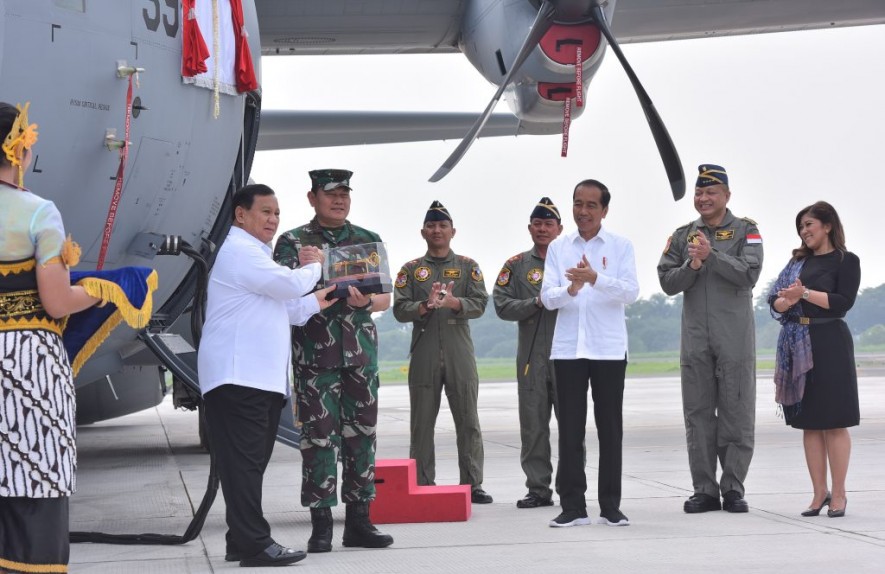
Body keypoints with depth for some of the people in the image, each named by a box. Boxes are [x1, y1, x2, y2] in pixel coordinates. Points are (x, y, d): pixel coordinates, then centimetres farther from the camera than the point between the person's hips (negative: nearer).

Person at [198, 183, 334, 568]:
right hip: (238, 377, -11)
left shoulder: (254, 254, 27)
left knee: (252, 462, 10)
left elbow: (281, 307, 33)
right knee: (243, 461, -13)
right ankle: (254, 544, -16)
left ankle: (241, 542, 12)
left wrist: (315, 303, 21)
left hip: (262, 377, 11)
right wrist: (314, 266, 4)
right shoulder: (238, 251, -8)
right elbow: (290, 285, -14)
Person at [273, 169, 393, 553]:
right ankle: (321, 524, 1)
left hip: (361, 352, 3)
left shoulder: (369, 241, 12)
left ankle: (358, 521, 11)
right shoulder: (292, 242, 5)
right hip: (314, 354, -3)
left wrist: (366, 303, -13)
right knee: (319, 436, -4)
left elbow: (385, 298, 9)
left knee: (361, 435, 4)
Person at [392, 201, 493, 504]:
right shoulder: (411, 269, 10)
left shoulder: (467, 266, 10)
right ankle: (422, 487, 8)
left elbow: (480, 304, -1)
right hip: (424, 353, 0)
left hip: (460, 354, 0)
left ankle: (472, 484, 3)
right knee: (422, 424, 2)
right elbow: (399, 310, 1)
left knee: (468, 422, 0)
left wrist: (453, 302, -19)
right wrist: (426, 305, -17)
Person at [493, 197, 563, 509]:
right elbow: (502, 305, 0)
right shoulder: (517, 266, 10)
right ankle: (538, 488, 9)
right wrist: (536, 302, -12)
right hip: (532, 356, 1)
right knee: (533, 426, 3)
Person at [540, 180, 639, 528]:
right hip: (568, 349, 1)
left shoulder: (620, 247, 3)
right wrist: (571, 289, -20)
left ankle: (610, 506, 10)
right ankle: (572, 505, 7)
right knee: (570, 428, 2)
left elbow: (631, 292, -9)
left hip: (608, 349, -1)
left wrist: (595, 279, -24)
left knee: (610, 428, 3)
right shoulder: (558, 248, 8)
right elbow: (547, 297, 1)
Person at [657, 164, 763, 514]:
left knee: (736, 413, -2)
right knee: (698, 415, 3)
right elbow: (667, 282, 6)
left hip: (735, 338, -3)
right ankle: (704, 489, 8)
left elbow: (749, 274, -10)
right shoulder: (683, 236, 13)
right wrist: (692, 265, -11)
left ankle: (733, 488, 4)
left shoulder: (745, 231, 4)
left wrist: (712, 255, -16)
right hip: (695, 338, 3)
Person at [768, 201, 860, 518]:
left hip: (828, 344, -5)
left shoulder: (846, 261, 0)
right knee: (809, 423, 5)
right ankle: (819, 492, 9)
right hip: (798, 346, 6)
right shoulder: (799, 260, 16)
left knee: (834, 422, -3)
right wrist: (788, 300, -13)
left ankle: (838, 494, 1)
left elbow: (844, 302, -13)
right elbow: (775, 301, 9)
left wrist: (805, 293, -18)